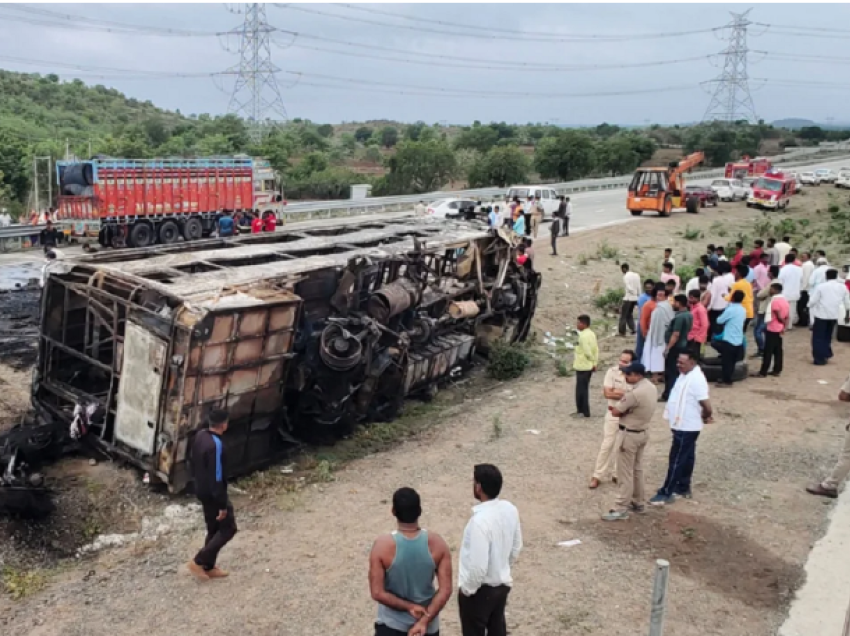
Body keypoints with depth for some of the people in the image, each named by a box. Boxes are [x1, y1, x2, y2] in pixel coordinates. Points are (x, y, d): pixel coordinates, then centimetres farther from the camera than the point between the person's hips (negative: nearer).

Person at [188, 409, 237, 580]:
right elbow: (217, 478, -27)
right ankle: (198, 561, 7)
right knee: (228, 529, 6)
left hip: (202, 491, 9)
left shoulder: (199, 435, -1)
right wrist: (222, 505, -21)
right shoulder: (216, 445, -30)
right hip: (212, 494, -9)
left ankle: (209, 567, 29)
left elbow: (192, 461, 13)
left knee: (213, 529, 20)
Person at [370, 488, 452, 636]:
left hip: (391, 624, -2)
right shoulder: (437, 543, -16)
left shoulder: (382, 545, -22)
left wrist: (408, 606, -12)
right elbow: (445, 590, -16)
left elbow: (377, 593, -20)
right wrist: (424, 621, -14)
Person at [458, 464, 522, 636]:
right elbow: (516, 547, 7)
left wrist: (466, 589, -13)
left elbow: (478, 566, -29)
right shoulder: (510, 509, -7)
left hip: (480, 589, -7)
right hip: (502, 583, 7)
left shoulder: (480, 520, -32)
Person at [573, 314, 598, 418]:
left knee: (581, 389, 0)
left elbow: (587, 352, -23)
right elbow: (596, 350, 10)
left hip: (582, 367, -9)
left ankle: (582, 411, 5)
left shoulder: (583, 336, -21)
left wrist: (593, 361, -8)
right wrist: (595, 362, 10)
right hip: (589, 366, 9)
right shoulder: (591, 334, 8)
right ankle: (584, 410, 24)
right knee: (584, 388, 17)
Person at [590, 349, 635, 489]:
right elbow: (607, 393, -17)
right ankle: (597, 476, 9)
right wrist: (627, 394, -18)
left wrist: (618, 392, -21)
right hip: (613, 414, -2)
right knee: (607, 445, 1)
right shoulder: (612, 372, -11)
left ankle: (616, 473, 27)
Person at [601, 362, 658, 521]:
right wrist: (625, 409, -3)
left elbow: (615, 412, -19)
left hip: (630, 434, -9)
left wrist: (618, 408, 0)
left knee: (625, 472, -1)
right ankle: (638, 502, 31)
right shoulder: (651, 388, 2)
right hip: (643, 432, 9)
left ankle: (621, 509, 4)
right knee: (637, 469, 20)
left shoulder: (635, 393, -28)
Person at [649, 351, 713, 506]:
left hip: (686, 427, -9)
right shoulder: (685, 375, 6)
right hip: (683, 426, 9)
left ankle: (666, 493, 4)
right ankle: (683, 488, 31)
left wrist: (704, 417, -7)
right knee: (686, 458, 19)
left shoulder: (696, 379, -24)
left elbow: (707, 406, -26)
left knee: (676, 460, -3)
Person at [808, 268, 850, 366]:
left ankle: (820, 358, 0)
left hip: (821, 314, -5)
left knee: (818, 337, 3)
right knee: (827, 336, 21)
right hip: (834, 315, 5)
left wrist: (809, 307, 9)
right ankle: (826, 355, 21)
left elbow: (813, 301, -10)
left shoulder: (821, 286, -11)